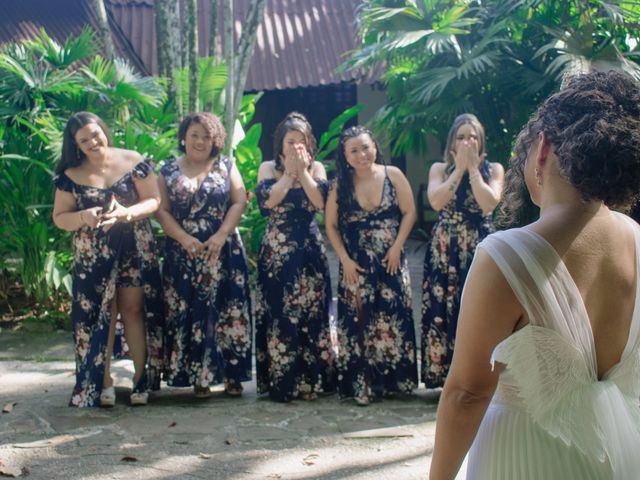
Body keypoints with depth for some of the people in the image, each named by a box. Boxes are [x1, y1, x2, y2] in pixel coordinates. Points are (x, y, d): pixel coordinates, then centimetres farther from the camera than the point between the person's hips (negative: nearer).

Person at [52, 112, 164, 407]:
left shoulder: (133, 162, -2)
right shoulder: (70, 175, 0)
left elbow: (154, 200, -3)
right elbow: (59, 217, 2)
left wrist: (128, 213, -21)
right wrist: (84, 217, -19)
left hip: (134, 251, -1)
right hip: (92, 258, 1)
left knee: (134, 310, 1)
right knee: (98, 316, 3)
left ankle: (141, 379, 8)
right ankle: (103, 382, 11)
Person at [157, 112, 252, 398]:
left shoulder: (226, 167, 8)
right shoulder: (169, 171, 8)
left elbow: (240, 202, 0)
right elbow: (162, 210, 1)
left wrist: (221, 235, -13)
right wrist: (184, 239, -13)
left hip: (223, 253, 0)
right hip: (183, 254, 0)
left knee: (225, 311, -2)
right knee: (189, 314, -2)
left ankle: (232, 375, 4)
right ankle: (199, 376, 4)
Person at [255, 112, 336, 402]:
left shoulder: (316, 168, 6)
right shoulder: (269, 168, 4)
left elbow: (321, 201, -10)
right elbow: (266, 200, -13)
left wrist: (302, 171, -11)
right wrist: (289, 173, -11)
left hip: (310, 251, 1)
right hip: (276, 253, -1)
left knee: (310, 314, 0)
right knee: (277, 315, -2)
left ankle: (312, 381, 8)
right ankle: (280, 383, 5)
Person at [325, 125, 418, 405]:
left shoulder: (392, 175, -2)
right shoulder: (340, 185, -1)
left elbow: (409, 212, 0)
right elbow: (332, 226, 2)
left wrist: (396, 248, -9)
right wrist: (345, 259, -6)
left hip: (391, 261, 0)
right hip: (357, 264, 0)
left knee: (393, 319, 3)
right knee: (359, 322, -1)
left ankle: (395, 380, 13)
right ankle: (361, 386, 3)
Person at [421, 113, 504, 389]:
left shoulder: (493, 169, 4)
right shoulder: (439, 169, 6)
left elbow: (489, 203, -14)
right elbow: (436, 201, -13)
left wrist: (473, 167, -10)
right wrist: (460, 168, -10)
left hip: (481, 248, -1)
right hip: (445, 250, 1)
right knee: (444, 310, 0)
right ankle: (447, 375, 9)